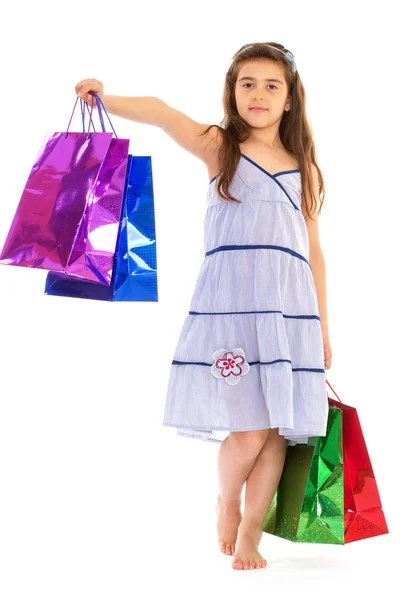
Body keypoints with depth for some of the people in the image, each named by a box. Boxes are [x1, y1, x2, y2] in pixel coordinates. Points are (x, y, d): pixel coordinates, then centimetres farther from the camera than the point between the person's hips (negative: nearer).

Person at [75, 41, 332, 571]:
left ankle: (250, 532, 15)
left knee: (277, 428, 0)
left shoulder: (305, 169, 15)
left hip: (290, 309, 3)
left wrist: (323, 328, 17)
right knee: (247, 430, -9)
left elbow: (313, 250, 17)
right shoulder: (218, 146, 6)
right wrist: (104, 100, -30)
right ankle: (226, 502, 22)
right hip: (227, 304, -3)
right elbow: (162, 114, -13)